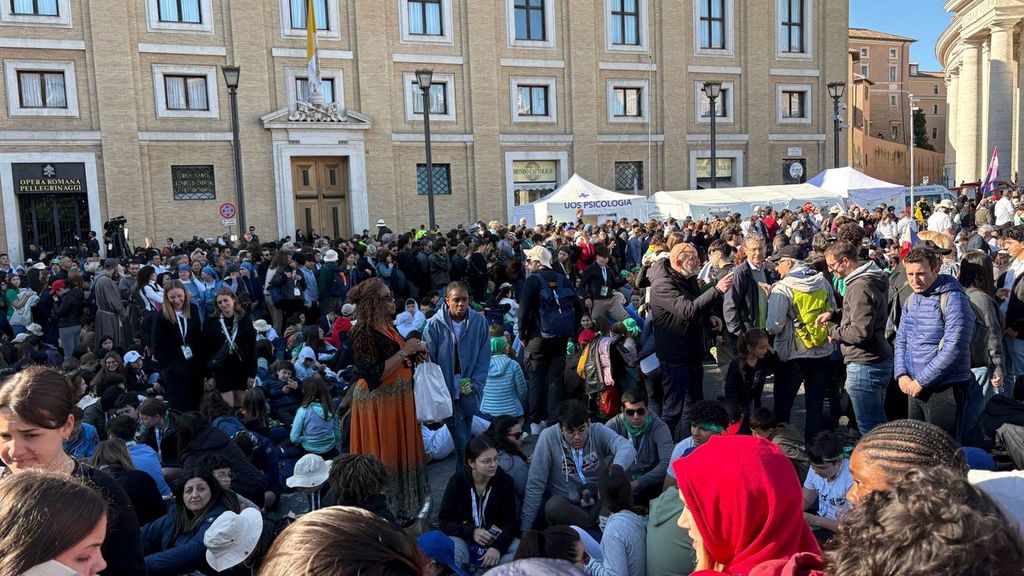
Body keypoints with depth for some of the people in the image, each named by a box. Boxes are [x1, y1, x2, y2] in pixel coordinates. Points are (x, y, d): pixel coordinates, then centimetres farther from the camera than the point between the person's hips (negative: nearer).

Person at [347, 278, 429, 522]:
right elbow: (373, 377, -27)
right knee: (383, 454, 4)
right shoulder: (364, 335, -20)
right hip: (378, 403, -9)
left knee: (399, 449, 18)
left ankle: (400, 504, 33)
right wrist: (403, 352, -25)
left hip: (397, 399, 9)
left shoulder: (387, 327, 7)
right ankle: (386, 509, 19)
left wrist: (415, 352, -1)